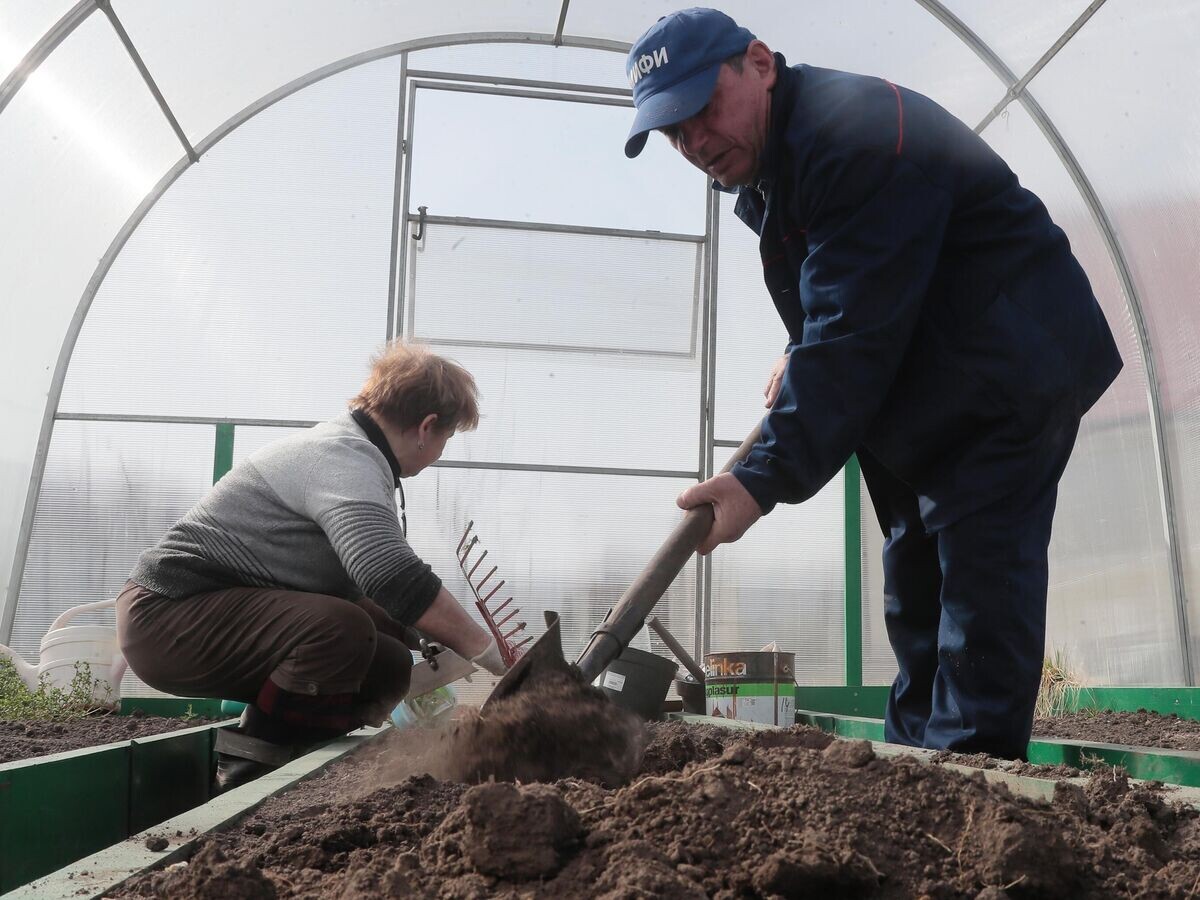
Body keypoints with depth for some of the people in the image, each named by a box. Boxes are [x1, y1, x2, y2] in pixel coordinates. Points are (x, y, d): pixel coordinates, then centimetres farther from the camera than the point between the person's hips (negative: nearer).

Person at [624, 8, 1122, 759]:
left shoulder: (855, 132, -25)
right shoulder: (767, 166, 8)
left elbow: (853, 331, -32)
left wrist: (769, 477, -34)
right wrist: (802, 354, 4)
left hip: (1010, 374, -10)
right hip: (927, 393, 10)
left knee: (980, 577, -15)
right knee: (914, 578, 12)